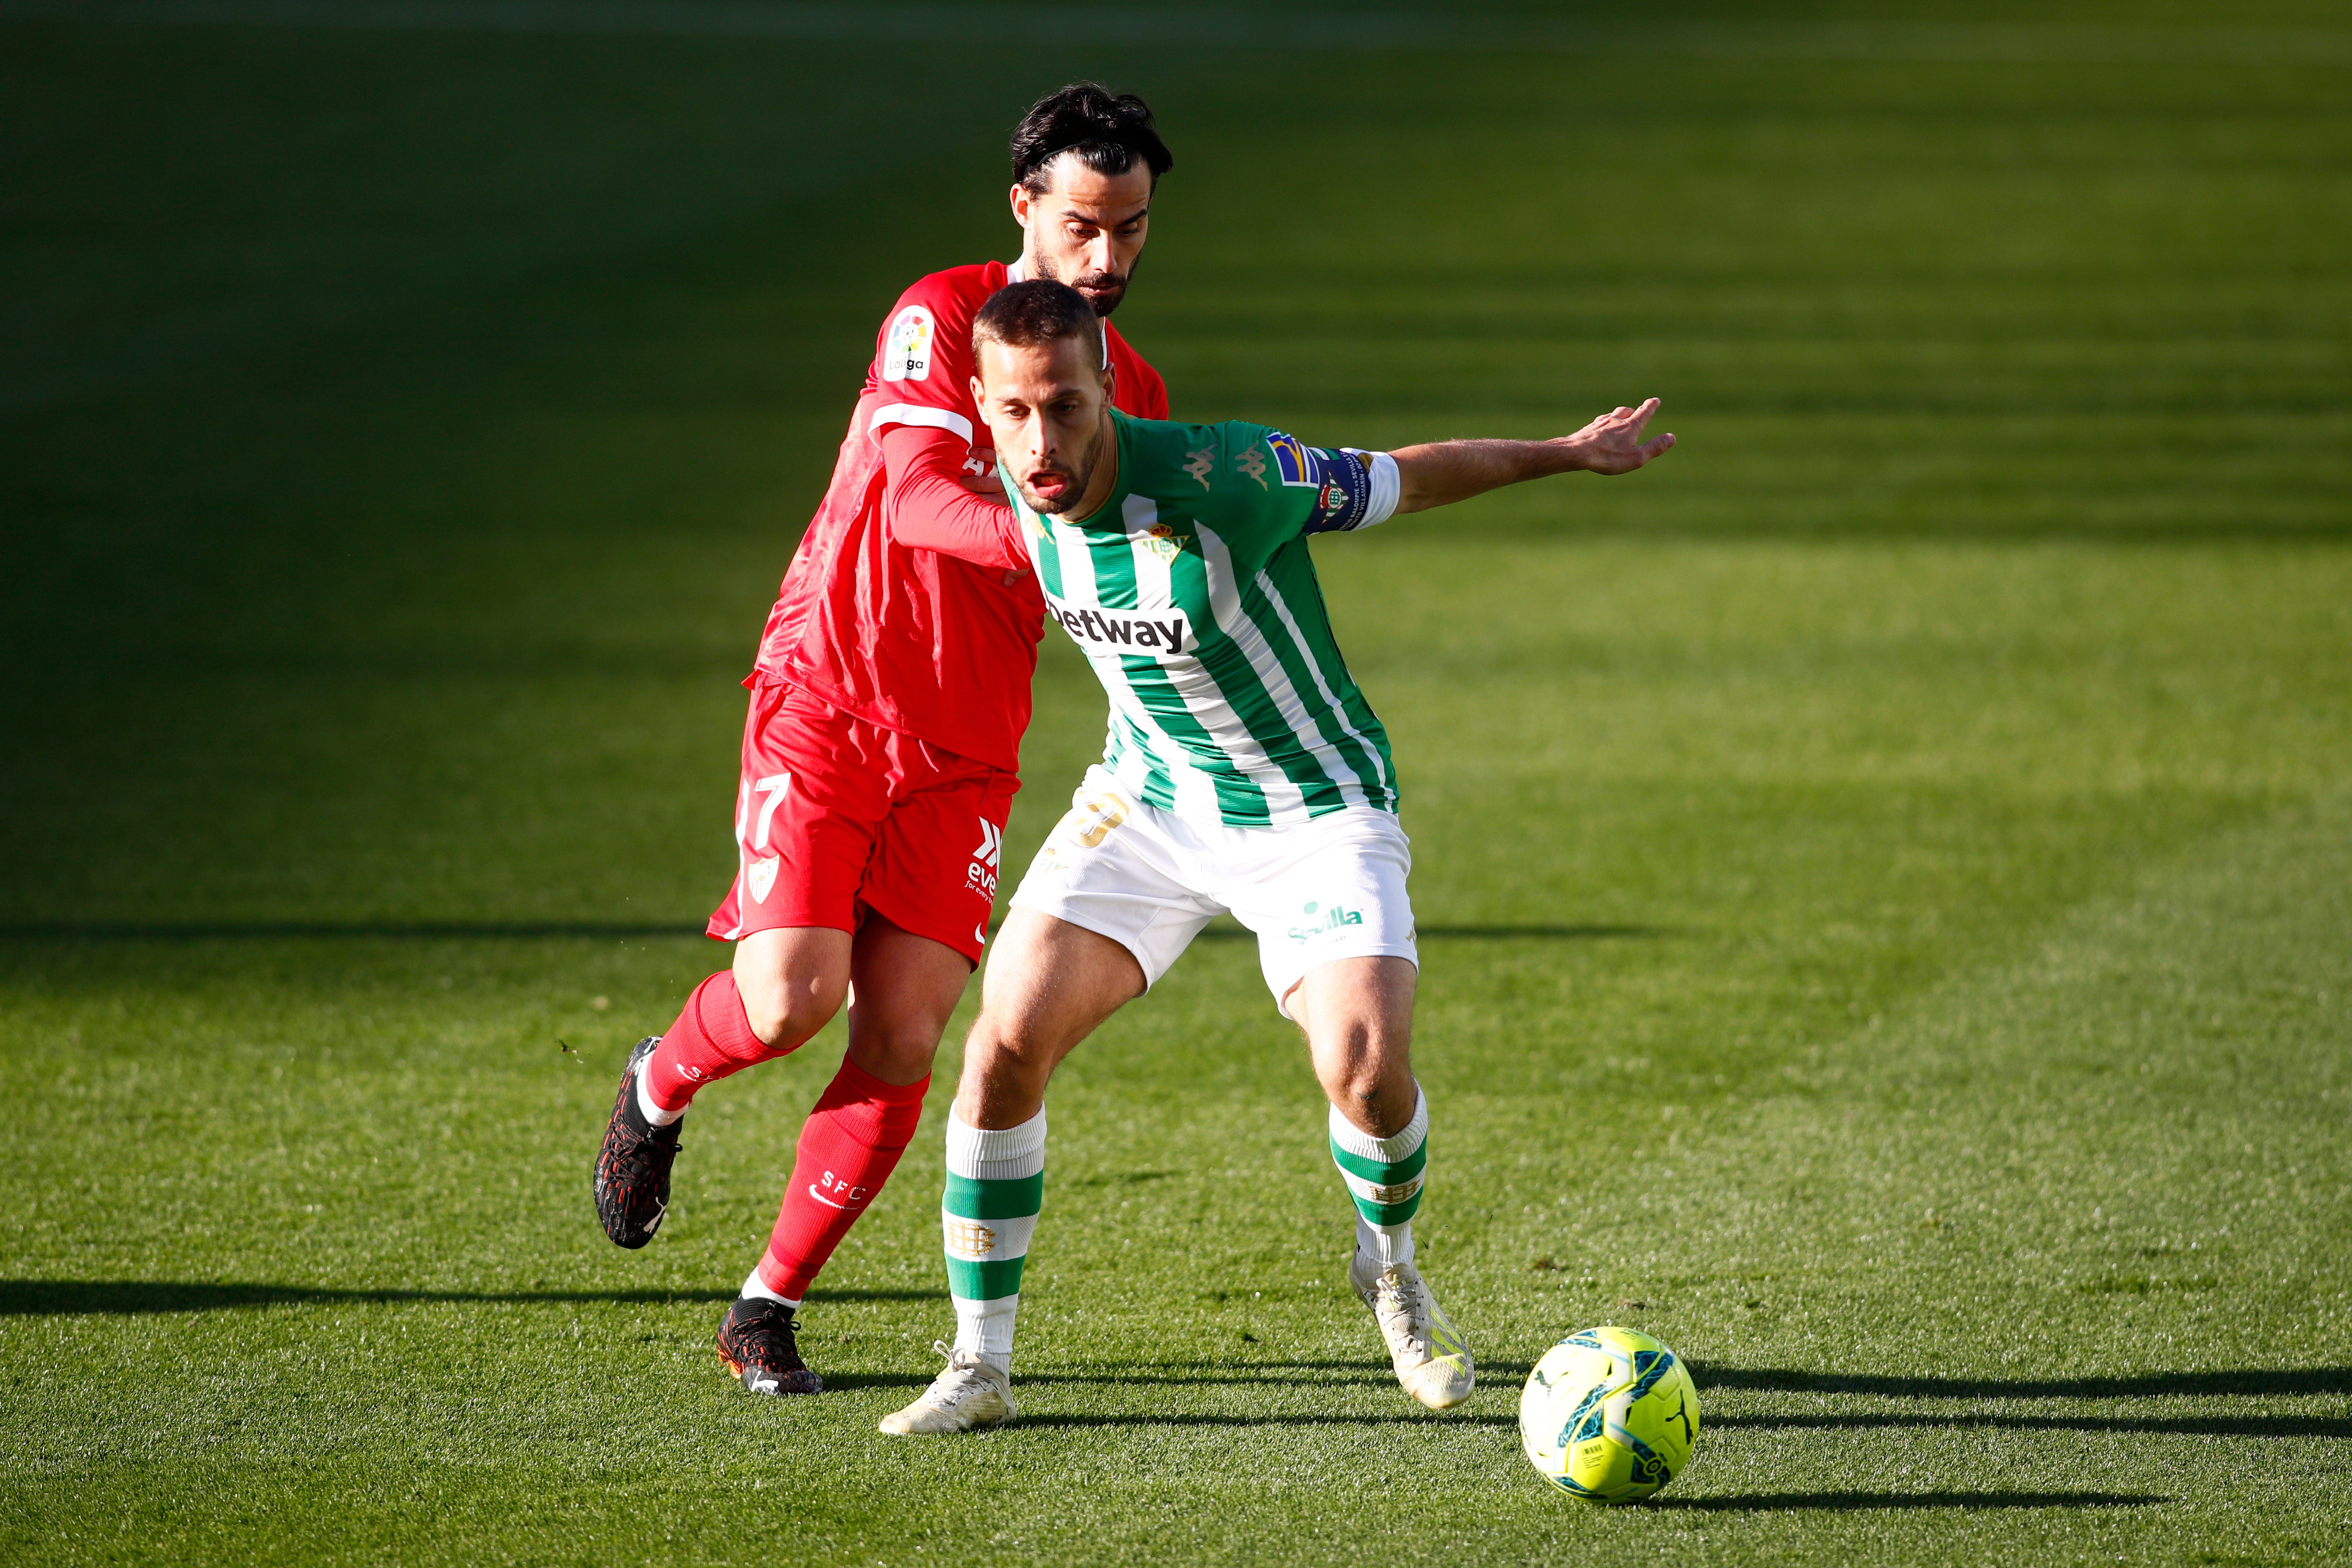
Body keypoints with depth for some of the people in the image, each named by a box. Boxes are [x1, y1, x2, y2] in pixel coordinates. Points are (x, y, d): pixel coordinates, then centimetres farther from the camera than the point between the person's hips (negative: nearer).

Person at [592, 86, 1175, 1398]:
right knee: (790, 998, -17)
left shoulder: (1135, 394, 9)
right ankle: (660, 1088, 19)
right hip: (828, 698, -4)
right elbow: (915, 497, -26)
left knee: (904, 1035, -8)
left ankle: (770, 1307, 6)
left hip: (966, 748, 4)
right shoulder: (942, 319, -10)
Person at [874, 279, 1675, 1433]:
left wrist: (1567, 454, -2)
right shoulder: (1019, 485, -14)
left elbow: (1401, 481, -14)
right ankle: (978, 1367, 1)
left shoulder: (1222, 480, -30)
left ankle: (1390, 1269, 12)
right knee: (1006, 1040, -12)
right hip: (1146, 802, 5)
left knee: (1365, 1069, -23)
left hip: (1313, 810, -4)